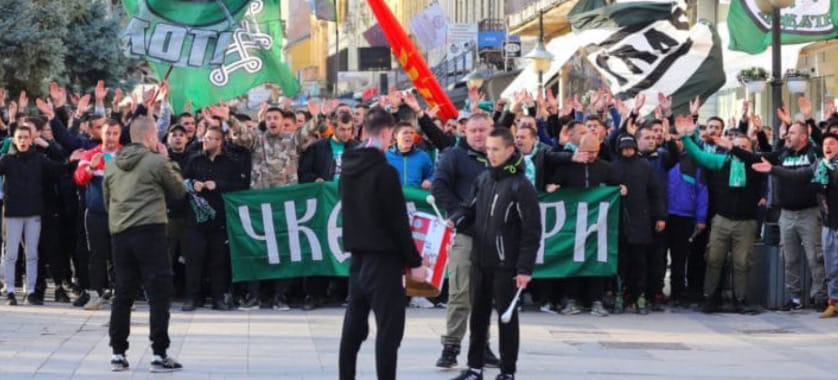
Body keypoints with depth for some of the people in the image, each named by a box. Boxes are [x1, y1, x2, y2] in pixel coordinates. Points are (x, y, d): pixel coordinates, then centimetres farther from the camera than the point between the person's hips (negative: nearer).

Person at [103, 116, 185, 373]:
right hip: (150, 232, -6)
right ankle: (159, 355, -5)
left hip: (119, 234, 6)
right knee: (159, 294, -1)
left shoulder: (112, 165, 10)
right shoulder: (157, 162, -7)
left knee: (123, 295, 12)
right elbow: (179, 190, 5)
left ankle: (118, 354, 12)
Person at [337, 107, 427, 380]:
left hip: (357, 256, 8)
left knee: (354, 323, 14)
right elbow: (398, 222, -14)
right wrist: (414, 262, -7)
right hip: (383, 258, -8)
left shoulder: (349, 168, 7)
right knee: (389, 326, -5)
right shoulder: (384, 172, -16)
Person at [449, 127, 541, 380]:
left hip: (506, 264, -6)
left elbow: (532, 231, -12)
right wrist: (455, 221, -6)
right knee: (478, 314, 10)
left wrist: (525, 268, -15)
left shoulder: (521, 186, -11)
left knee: (507, 316, 3)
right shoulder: (482, 179, 7)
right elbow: (472, 209, 18)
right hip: (480, 261, 6)